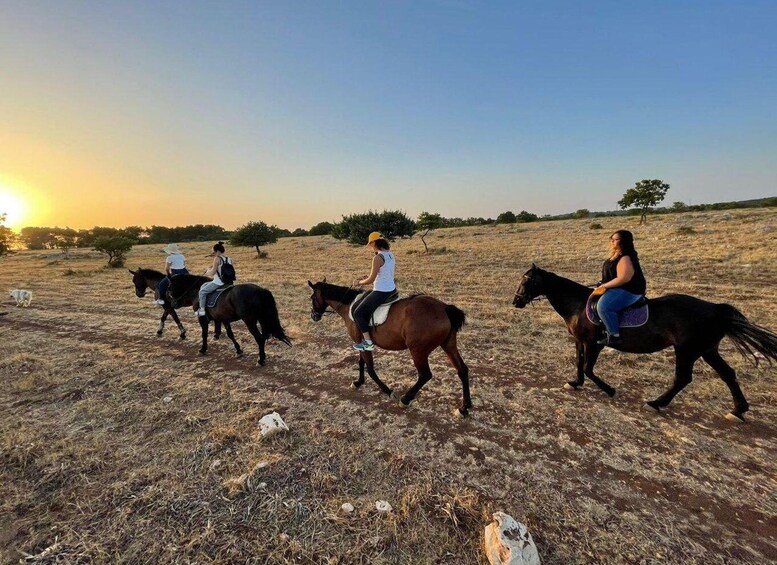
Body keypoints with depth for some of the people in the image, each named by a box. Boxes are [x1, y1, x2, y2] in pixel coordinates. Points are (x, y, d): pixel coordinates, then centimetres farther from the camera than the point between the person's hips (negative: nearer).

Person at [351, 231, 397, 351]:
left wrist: (359, 282, 4)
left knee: (357, 313, 2)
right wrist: (365, 279, 16)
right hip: (391, 289, 10)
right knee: (363, 301, 31)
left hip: (381, 292, -10)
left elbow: (371, 280, -15)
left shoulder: (377, 258, -19)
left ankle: (368, 342, 2)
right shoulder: (390, 255, 8)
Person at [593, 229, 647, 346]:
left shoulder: (625, 258, -21)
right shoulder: (616, 255, 10)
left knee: (603, 307, -31)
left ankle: (615, 336, -21)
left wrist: (605, 286, -21)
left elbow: (623, 279, -28)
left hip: (628, 291, -12)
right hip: (617, 288, 12)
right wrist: (603, 285, 12)